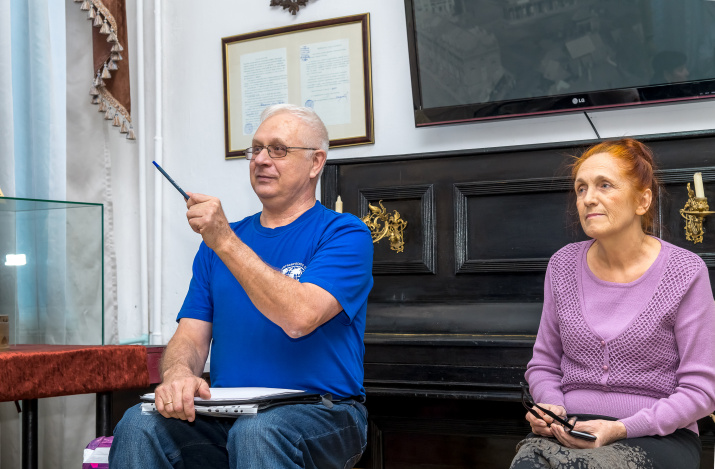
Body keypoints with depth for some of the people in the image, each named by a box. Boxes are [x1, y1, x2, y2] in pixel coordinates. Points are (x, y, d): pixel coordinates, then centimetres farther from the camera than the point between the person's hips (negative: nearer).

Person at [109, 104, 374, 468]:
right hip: (227, 414, 4)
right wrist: (178, 373, -16)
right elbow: (191, 336, 8)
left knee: (256, 432, -37)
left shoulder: (345, 234, -2)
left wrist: (225, 242, -17)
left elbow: (300, 318, -19)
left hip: (321, 414, -4)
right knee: (139, 425, -23)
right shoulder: (217, 241, 16)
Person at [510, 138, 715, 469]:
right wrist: (551, 408, -6)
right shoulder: (563, 266, 8)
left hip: (657, 435, -2)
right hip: (569, 430, 3)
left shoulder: (685, 272, -3)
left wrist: (621, 429, -16)